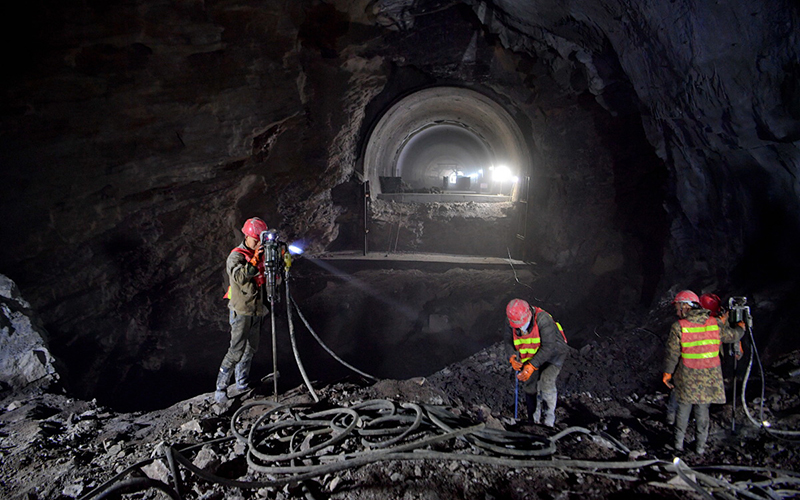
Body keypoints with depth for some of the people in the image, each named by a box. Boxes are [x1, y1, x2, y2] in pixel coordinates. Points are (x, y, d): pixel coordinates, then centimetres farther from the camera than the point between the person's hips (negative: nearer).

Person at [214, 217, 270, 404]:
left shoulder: (261, 254, 8)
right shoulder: (236, 255, -12)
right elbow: (239, 277, -31)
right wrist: (254, 260, -40)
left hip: (257, 310, 7)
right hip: (241, 311, -7)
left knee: (251, 349, 15)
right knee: (236, 351, -10)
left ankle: (242, 383, 29)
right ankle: (220, 389, 0)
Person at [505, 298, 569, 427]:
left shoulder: (543, 319, -35)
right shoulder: (510, 324, -18)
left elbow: (548, 347, -34)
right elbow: (510, 342, -6)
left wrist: (532, 366, -40)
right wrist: (513, 357, -28)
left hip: (553, 354, -5)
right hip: (532, 357, 5)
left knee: (546, 382, -21)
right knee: (530, 387, 0)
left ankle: (550, 417, 1)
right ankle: (533, 420, 21)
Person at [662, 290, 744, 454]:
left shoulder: (678, 327, -14)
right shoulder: (715, 323, -5)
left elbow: (672, 354, -10)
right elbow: (733, 336, 11)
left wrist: (667, 373, 2)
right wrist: (741, 326, 33)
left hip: (687, 377, -2)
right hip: (709, 377, 2)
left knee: (684, 407, 12)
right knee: (702, 409, 13)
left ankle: (679, 442, 23)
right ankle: (701, 445, 23)